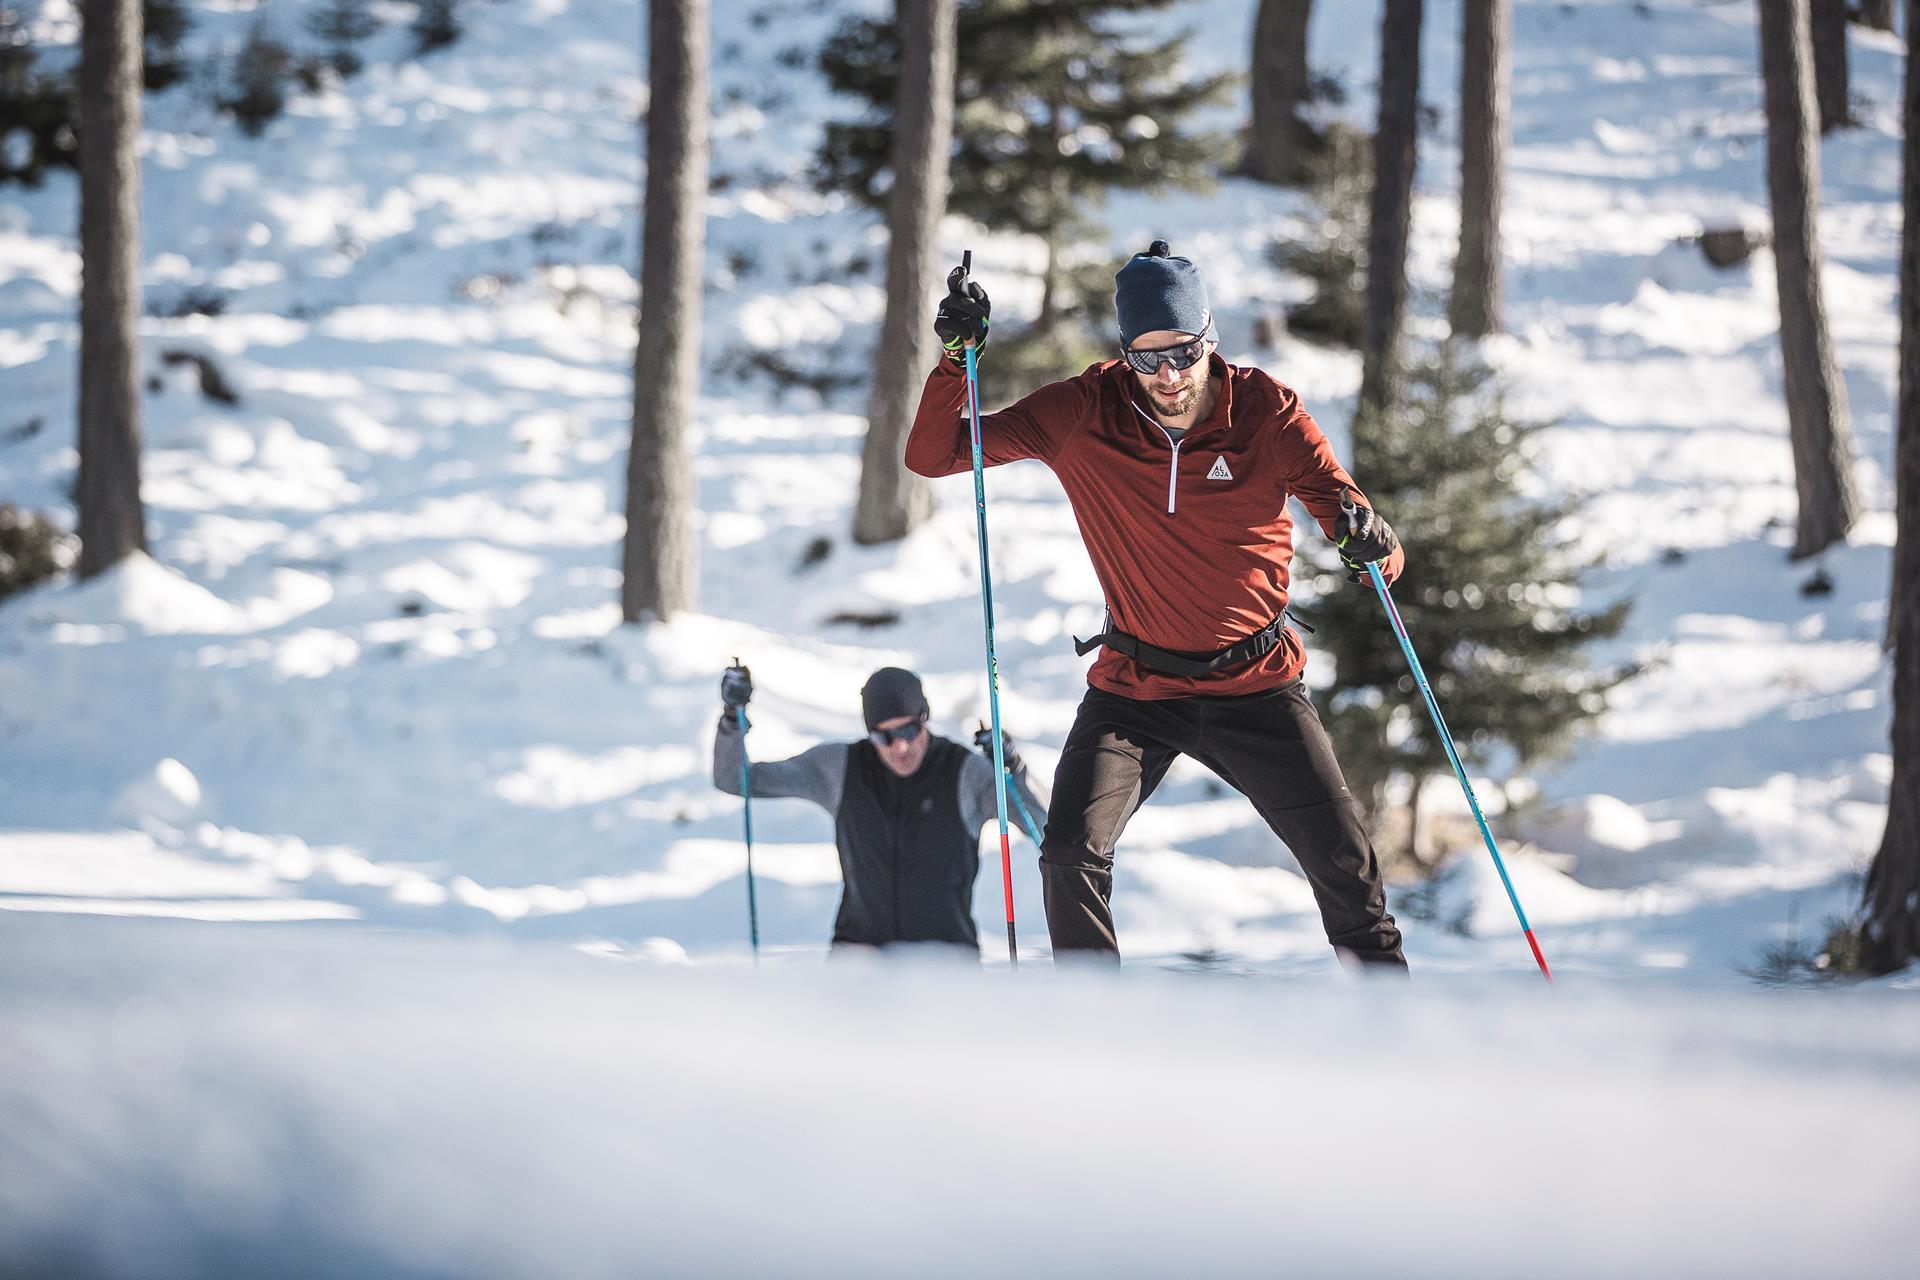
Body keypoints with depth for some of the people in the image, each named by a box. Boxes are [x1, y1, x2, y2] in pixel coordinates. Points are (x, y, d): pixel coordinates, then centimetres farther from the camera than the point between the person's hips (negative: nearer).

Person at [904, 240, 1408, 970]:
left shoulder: (1264, 410, -12)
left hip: (1257, 686, 0)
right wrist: (957, 357, -25)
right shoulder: (1084, 415, -11)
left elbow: (1334, 496, -15)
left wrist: (1368, 542, -40)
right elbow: (932, 456, -8)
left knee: (1345, 862, 3)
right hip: (1136, 689, 0)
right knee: (1071, 855, -18)